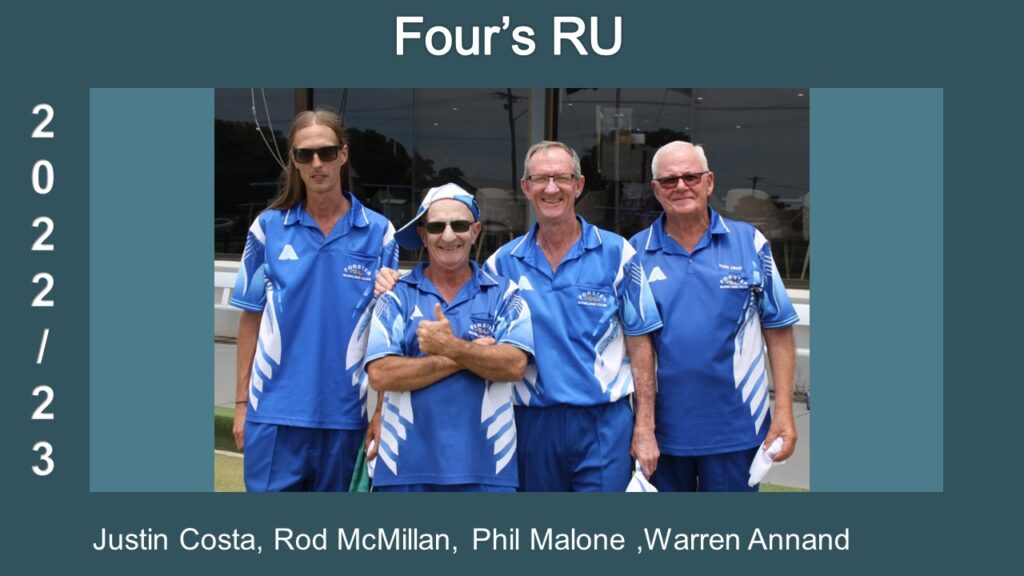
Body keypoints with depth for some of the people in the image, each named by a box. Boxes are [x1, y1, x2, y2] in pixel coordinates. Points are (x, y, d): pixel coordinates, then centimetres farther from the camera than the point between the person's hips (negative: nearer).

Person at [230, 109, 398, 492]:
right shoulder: (269, 227, 4)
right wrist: (241, 402, 5)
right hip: (275, 409, 0)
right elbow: (251, 319, 7)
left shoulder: (379, 233, 2)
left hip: (345, 412, 0)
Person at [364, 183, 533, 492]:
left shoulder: (503, 293, 7)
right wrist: (471, 355, -8)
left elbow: (514, 365, -8)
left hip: (485, 468, 0)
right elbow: (380, 375, -8)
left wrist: (453, 348, -20)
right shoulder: (396, 295, 6)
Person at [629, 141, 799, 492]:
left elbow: (778, 331, 2)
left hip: (735, 429, -1)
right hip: (662, 428, 1)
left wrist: (784, 411, -4)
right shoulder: (636, 252, 2)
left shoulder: (750, 242, 1)